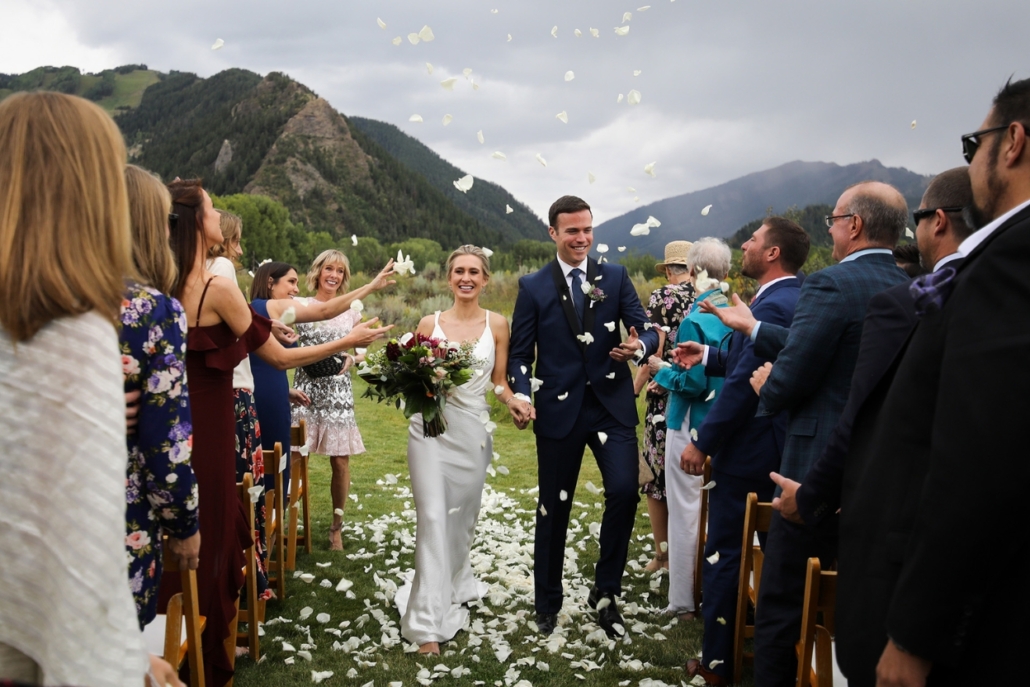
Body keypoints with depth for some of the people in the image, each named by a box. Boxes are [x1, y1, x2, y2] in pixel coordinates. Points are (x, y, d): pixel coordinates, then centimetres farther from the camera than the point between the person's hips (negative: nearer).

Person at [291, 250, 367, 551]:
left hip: (339, 392, 1)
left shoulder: (351, 311, 9)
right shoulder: (300, 306, 4)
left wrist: (353, 359, -7)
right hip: (306, 388, -1)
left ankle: (337, 526, 16)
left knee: (341, 461, 1)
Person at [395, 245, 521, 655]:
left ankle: (455, 584, 41)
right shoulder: (430, 323, 2)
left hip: (472, 431, 1)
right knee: (433, 517, -7)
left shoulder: (496, 324, 2)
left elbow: (499, 381, 5)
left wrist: (516, 402, -14)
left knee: (463, 515, 13)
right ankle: (428, 620, -2)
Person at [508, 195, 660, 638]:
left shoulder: (615, 278, 5)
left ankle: (605, 590, 9)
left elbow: (647, 331, 0)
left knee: (624, 490, -16)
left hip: (612, 405, 1)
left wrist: (640, 345, -24)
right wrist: (521, 397, -16)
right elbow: (520, 354, 1)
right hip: (559, 409, -1)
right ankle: (547, 605, 29)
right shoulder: (533, 287, 1)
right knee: (553, 509, 9)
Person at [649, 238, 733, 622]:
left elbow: (693, 382, -20)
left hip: (692, 426, -6)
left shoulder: (696, 319, -17)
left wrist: (662, 371, -2)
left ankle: (684, 600, 15)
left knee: (686, 512, 4)